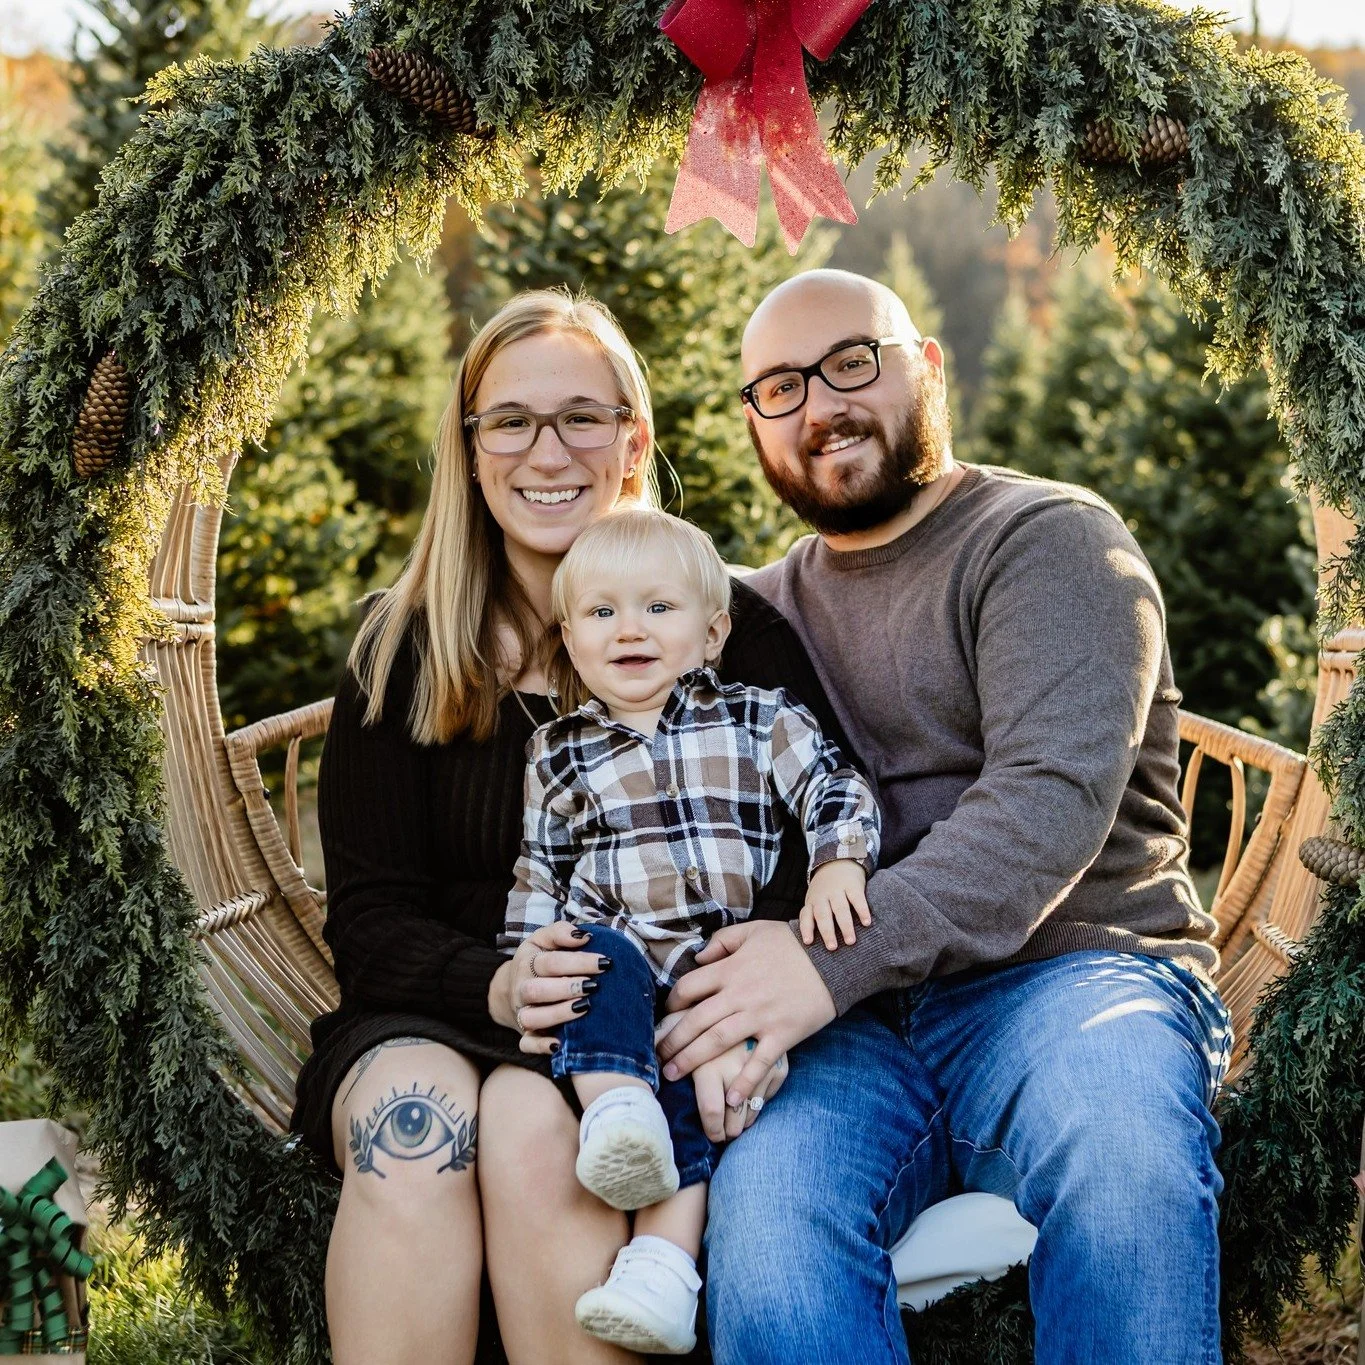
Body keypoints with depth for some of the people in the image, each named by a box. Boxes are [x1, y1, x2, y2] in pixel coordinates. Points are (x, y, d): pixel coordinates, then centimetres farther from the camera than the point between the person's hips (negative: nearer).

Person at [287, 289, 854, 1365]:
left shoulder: (724, 621, 2)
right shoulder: (402, 652, 7)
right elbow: (368, 911, 3)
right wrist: (493, 986, -20)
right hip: (429, 1018, 2)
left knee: (532, 1123, -33)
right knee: (412, 1116, -32)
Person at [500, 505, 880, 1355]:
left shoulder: (758, 721, 11)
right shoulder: (559, 755, 15)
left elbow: (838, 791, 4)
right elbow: (539, 878, 19)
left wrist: (838, 867, -16)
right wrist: (527, 969, 7)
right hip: (619, 949, 2)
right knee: (592, 951, -33)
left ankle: (664, 1261, -36)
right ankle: (614, 1108, -46)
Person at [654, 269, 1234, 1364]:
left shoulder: (1050, 540, 3)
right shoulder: (762, 608, 23)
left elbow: (1052, 798, -13)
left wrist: (839, 960, -25)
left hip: (1065, 971, -3)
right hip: (846, 1016, 3)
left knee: (1120, 1150, -38)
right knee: (765, 1201, -31)